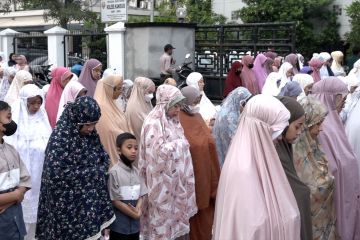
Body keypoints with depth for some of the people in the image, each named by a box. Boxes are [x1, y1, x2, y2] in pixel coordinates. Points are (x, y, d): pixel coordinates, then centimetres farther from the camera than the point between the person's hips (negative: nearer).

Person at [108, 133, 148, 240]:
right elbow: (115, 200, -15)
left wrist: (137, 210, -14)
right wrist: (134, 214, -12)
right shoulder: (114, 172, -15)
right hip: (119, 225, -6)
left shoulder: (136, 171, 4)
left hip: (135, 224, 6)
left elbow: (141, 195, 5)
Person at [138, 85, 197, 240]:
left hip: (176, 178, 8)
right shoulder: (153, 123, -17)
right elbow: (158, 151, -24)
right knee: (165, 215, 5)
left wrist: (182, 143, 2)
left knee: (177, 212, 15)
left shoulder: (172, 121, 8)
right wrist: (180, 144, -16)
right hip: (162, 180, -8)